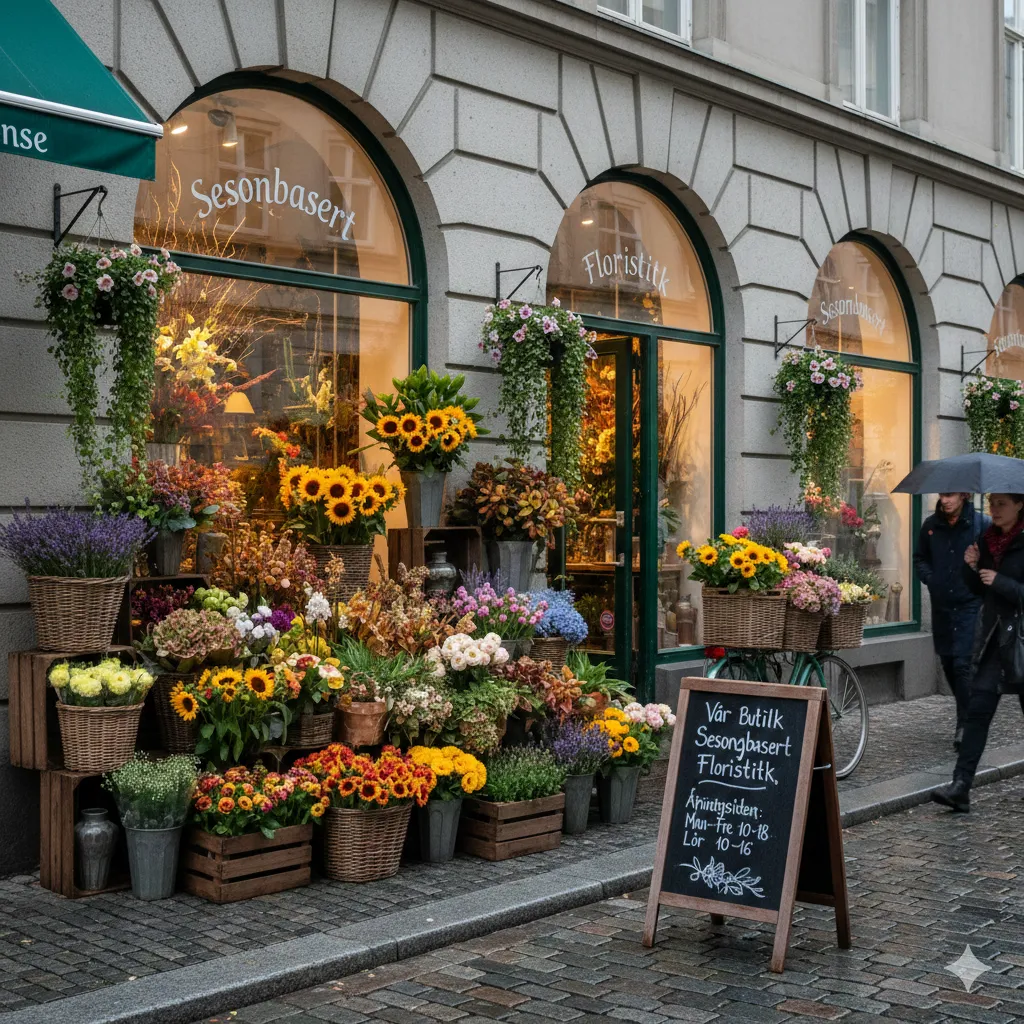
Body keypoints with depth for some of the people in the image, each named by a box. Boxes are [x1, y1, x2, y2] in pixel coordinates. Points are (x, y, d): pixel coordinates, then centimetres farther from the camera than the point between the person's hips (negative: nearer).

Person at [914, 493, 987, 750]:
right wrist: (929, 579, 3)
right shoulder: (931, 525, 6)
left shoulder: (982, 524, -6)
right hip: (942, 605, 5)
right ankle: (968, 716, 28)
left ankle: (965, 724, -5)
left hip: (971, 605, -5)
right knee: (948, 664, 11)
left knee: (963, 663, -12)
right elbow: (920, 557, 19)